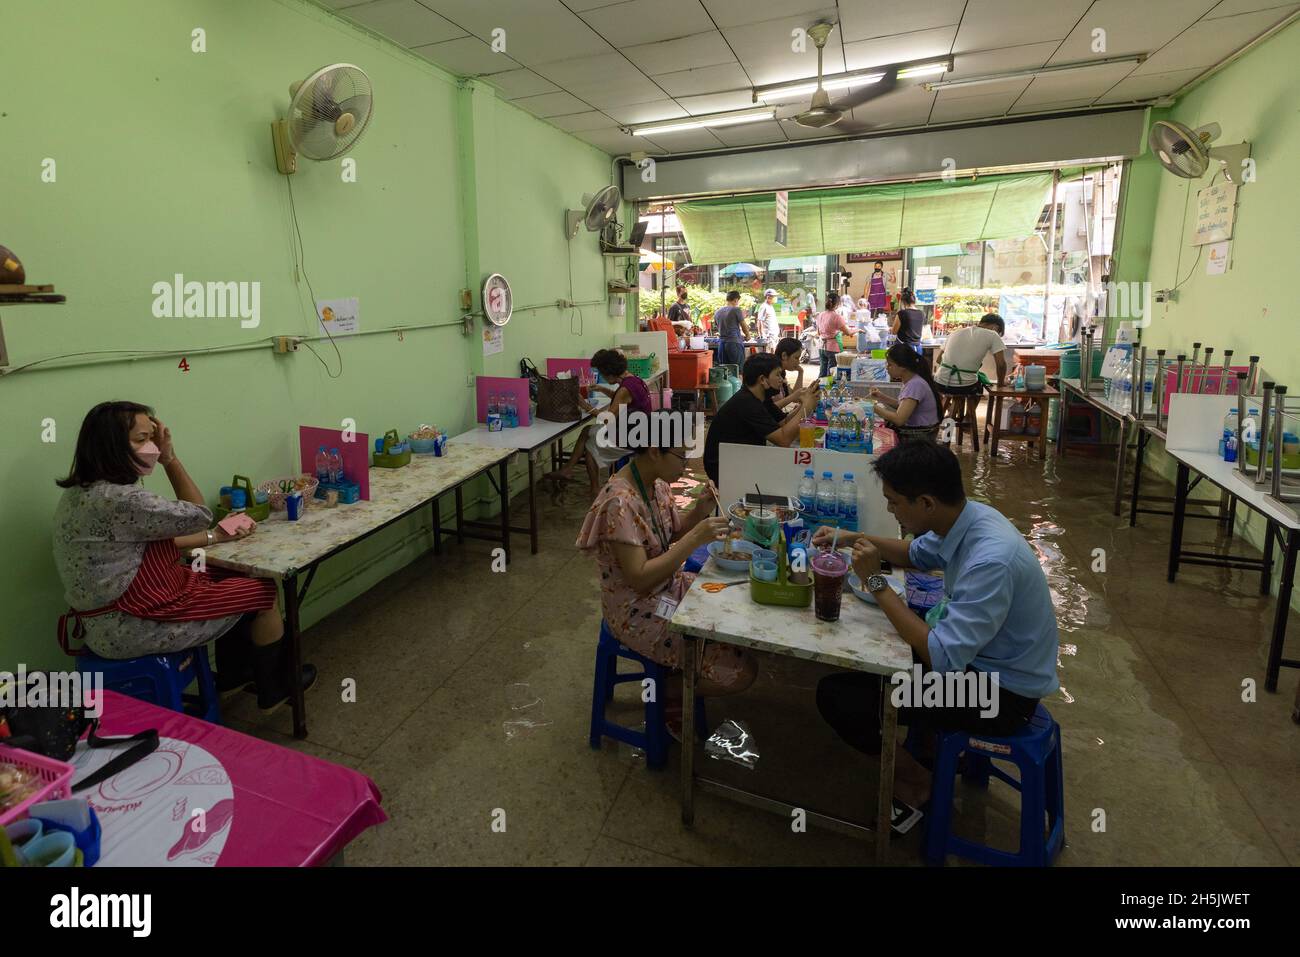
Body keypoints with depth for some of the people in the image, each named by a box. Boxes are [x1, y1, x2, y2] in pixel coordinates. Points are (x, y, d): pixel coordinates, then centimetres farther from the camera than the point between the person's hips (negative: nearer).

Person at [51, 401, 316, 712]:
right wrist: (170, 457, -12)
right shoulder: (116, 499, -28)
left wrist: (214, 537, 11)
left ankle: (232, 676, 37)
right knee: (265, 591, 2)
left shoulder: (86, 492, 6)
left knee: (236, 582, 23)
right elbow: (197, 515, -15)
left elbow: (153, 541, 13)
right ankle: (276, 689, 21)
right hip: (132, 630, -10)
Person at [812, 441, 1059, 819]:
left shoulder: (990, 561, -33)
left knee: (836, 694, -16)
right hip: (975, 656, 9)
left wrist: (877, 581, -27)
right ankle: (925, 733, 23)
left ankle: (912, 778, 7)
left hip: (1002, 693, -9)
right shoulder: (965, 519, -7)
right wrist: (853, 538, 2)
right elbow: (917, 554, 16)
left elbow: (941, 659, -32)